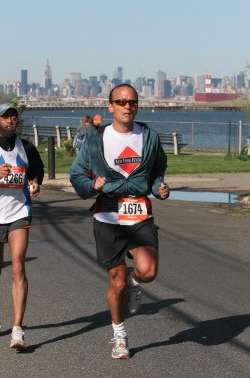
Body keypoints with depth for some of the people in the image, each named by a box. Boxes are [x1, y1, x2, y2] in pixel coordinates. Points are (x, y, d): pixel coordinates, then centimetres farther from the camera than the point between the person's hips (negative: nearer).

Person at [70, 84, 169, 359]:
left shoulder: (149, 137, 6)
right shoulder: (96, 138, -1)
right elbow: (76, 174, 5)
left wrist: (159, 188, 0)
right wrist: (93, 185, -15)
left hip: (141, 217, 1)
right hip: (108, 220, -1)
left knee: (148, 271, -21)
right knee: (117, 282, 4)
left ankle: (133, 280, 18)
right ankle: (119, 336, 28)